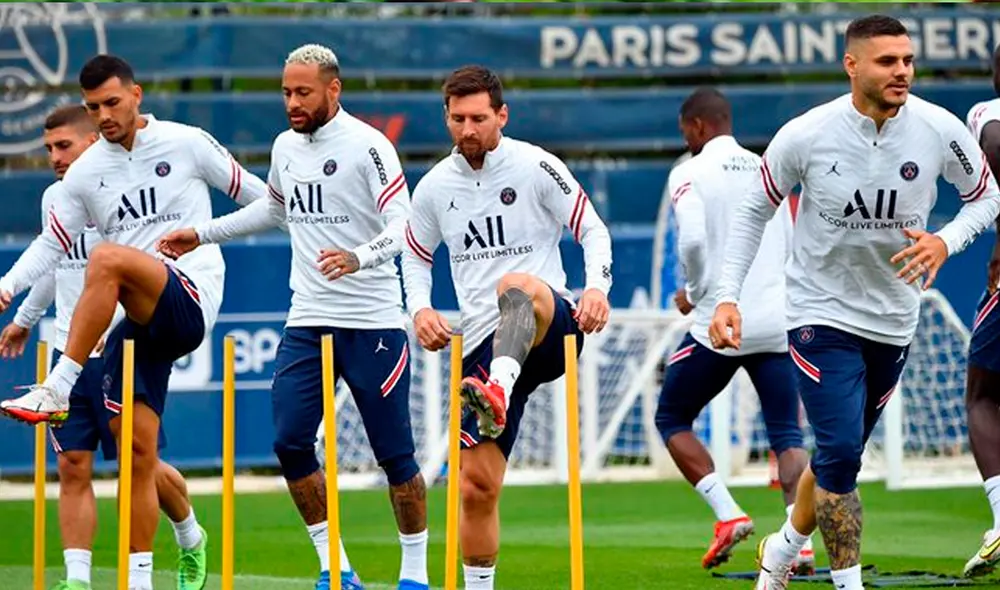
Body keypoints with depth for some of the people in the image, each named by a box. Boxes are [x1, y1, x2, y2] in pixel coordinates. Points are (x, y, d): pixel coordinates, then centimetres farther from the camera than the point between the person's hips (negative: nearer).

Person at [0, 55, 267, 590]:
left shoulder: (187, 144, 1)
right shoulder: (85, 173, 11)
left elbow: (254, 194, 11)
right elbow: (51, 243, 12)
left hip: (191, 301, -5)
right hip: (140, 321, 5)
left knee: (107, 258, -32)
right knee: (136, 448, -1)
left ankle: (57, 390, -32)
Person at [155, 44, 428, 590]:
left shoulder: (367, 145, -12)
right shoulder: (286, 146, 10)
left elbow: (402, 225, -19)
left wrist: (358, 257, -37)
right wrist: (202, 234, 29)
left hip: (372, 322, -6)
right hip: (307, 320, 6)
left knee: (394, 453, -2)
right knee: (289, 442, -3)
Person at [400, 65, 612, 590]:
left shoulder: (536, 167, -2)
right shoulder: (435, 187, 10)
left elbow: (592, 230, 2)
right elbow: (415, 256, 24)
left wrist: (597, 287, -17)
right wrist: (420, 309, 5)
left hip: (551, 328, -4)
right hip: (486, 346, 4)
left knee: (515, 287, -41)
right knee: (477, 483, -2)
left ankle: (498, 392, -65)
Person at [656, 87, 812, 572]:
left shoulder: (690, 173, -3)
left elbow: (692, 239, -18)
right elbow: (794, 247, 13)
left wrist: (694, 291, -2)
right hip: (778, 322, 5)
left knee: (672, 420, 13)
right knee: (787, 433, 7)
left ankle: (728, 515, -1)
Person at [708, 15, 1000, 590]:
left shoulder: (940, 131, -12)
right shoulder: (806, 135, -16)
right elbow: (754, 212, -2)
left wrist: (945, 242, -16)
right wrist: (728, 296, -9)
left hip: (893, 320, 3)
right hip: (821, 313, -3)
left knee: (838, 458, 15)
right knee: (840, 454, -17)